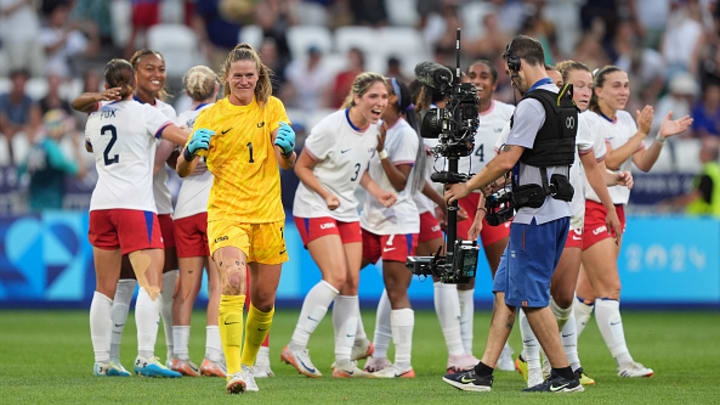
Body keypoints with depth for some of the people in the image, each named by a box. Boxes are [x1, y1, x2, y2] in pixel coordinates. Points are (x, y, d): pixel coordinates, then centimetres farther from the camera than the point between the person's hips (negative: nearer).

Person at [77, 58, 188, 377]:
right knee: (151, 283, -10)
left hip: (101, 205, 6)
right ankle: (145, 357, -21)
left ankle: (102, 360, 10)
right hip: (136, 204, -6)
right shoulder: (144, 113, -2)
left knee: (105, 288, 9)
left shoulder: (95, 117, 14)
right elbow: (181, 137, -13)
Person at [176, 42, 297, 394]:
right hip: (226, 212, -2)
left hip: (267, 214, 2)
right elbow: (183, 170, 3)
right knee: (233, 281, -24)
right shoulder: (210, 117, 4)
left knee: (263, 299, 7)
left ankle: (248, 364, 30)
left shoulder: (272, 108, 6)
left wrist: (287, 148, -25)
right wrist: (191, 150, -20)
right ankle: (234, 372, -29)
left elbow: (287, 164, -1)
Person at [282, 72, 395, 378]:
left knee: (352, 283, 1)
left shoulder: (373, 130, 3)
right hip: (314, 208, -8)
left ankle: (344, 361, 6)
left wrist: (377, 192, 2)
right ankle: (296, 347, -12)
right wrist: (326, 195, -23)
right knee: (336, 276, -20)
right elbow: (301, 167, -10)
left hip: (347, 212, 8)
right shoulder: (331, 127, -18)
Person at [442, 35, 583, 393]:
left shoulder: (532, 105, -15)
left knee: (531, 297, -4)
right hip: (557, 210, 10)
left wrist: (468, 187, -4)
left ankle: (564, 376, -1)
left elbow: (507, 161, -17)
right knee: (505, 290, 11)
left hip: (536, 214, -10)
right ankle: (483, 373, 11)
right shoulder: (565, 103, 15)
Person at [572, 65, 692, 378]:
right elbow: (610, 161, -19)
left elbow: (643, 163, 6)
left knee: (588, 291, 8)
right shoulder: (588, 121, -11)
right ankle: (623, 362, -12)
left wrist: (661, 137, -9)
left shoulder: (625, 120, 12)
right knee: (610, 287, -11)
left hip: (615, 209, 8)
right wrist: (642, 132, -17)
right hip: (590, 208, -8)